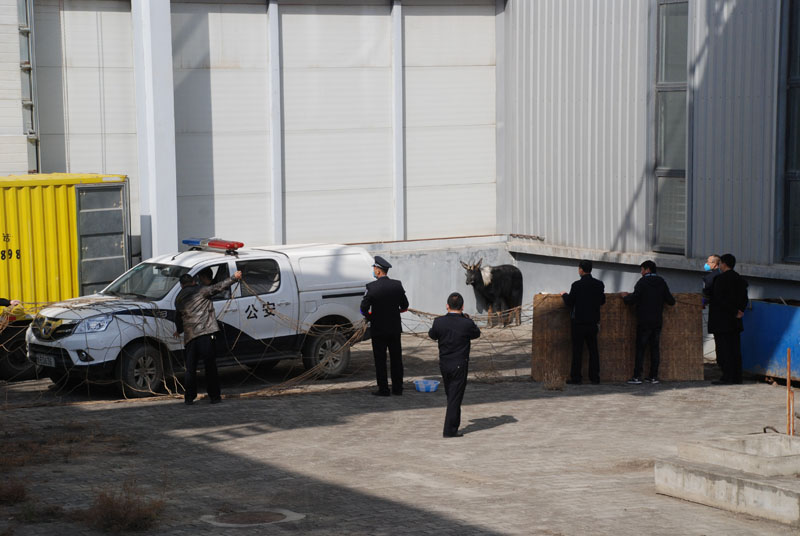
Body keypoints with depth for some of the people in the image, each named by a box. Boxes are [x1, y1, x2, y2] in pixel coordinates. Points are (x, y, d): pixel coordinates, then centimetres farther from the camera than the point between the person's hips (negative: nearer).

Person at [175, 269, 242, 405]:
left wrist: (180, 331, 46)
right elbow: (218, 287, -1)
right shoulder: (200, 290, 3)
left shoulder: (178, 298, 18)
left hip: (189, 336, 4)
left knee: (190, 368, 10)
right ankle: (214, 396, 5)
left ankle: (189, 398, 10)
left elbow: (178, 318, 27)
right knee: (210, 366, 2)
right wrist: (234, 278, 7)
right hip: (205, 333, -4)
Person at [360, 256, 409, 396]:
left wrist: (369, 317, 3)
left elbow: (364, 308, -17)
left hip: (378, 328, -4)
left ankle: (383, 389, 4)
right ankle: (397, 388, 16)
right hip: (395, 328, 4)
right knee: (396, 358, 12)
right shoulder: (397, 285, -2)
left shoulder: (372, 287, -14)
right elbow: (405, 306, 5)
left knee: (380, 360, 4)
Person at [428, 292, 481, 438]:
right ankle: (450, 430, 2)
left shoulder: (439, 322, -9)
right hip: (459, 365, -4)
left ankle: (454, 424, 30)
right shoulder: (467, 324, -17)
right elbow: (477, 334, 3)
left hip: (444, 364, 4)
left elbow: (432, 335, 9)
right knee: (455, 397, 3)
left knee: (450, 396, 19)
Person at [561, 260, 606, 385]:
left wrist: (564, 294, 12)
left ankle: (575, 378, 2)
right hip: (593, 322, 4)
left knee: (577, 350, 1)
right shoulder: (599, 284, -1)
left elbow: (569, 302, -8)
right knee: (593, 350, 11)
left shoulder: (577, 285, -15)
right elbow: (602, 301, 8)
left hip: (579, 322, -4)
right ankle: (595, 377, 12)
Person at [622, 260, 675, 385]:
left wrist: (625, 296, 5)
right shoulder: (662, 282, 7)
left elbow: (633, 299, -16)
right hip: (657, 322, 4)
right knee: (655, 348, 7)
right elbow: (671, 301, 7)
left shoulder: (642, 282, -8)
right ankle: (654, 376, 5)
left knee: (640, 348, -2)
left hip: (644, 322, -4)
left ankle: (637, 376, -7)